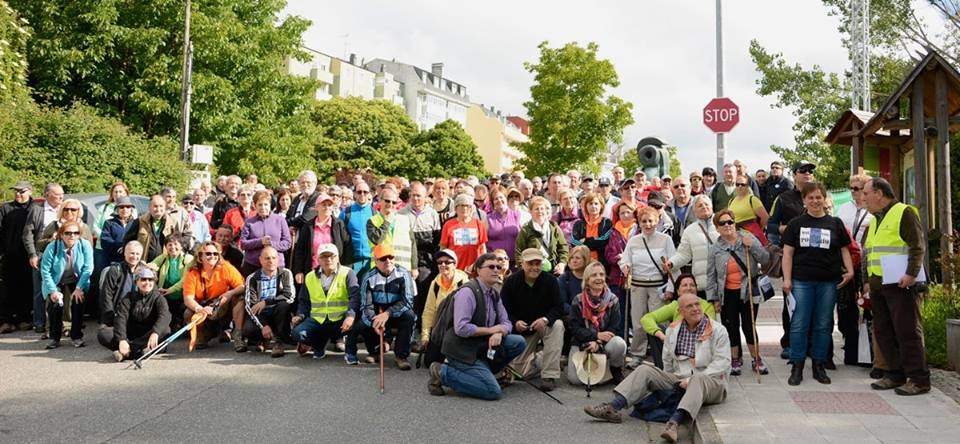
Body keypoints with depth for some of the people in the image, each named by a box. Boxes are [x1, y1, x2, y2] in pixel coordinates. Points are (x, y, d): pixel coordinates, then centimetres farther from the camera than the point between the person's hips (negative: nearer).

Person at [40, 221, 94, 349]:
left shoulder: (85, 245, -18)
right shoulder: (52, 247, -19)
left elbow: (88, 268, -18)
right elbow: (45, 271, -18)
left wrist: (79, 288, -23)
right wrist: (53, 291, -25)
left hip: (77, 281, 0)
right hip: (56, 282, 0)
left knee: (78, 301, -21)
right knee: (54, 303, -19)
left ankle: (76, 336, -6)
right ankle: (54, 337, -1)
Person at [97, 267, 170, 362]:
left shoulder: (158, 298, -2)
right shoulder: (128, 298, 2)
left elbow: (164, 316, -22)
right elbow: (120, 318, -12)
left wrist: (155, 333, -43)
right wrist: (122, 340, -31)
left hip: (147, 335, -1)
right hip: (130, 334, 1)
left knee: (165, 330, -32)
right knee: (102, 334, -20)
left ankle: (127, 352, -32)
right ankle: (140, 351, -35)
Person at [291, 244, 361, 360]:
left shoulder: (347, 274, -1)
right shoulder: (310, 277, 13)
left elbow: (355, 297, -14)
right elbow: (304, 301, 21)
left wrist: (350, 316, -31)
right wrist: (300, 315, 0)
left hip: (340, 320, -3)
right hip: (317, 320, 3)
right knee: (298, 332, -23)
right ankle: (319, 344, 12)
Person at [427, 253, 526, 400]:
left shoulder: (494, 294, 12)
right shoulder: (467, 292, -16)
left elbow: (506, 322, 11)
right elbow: (461, 328, -25)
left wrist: (499, 333, -13)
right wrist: (490, 330, -15)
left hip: (482, 347, 8)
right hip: (462, 350, -8)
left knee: (519, 342, -5)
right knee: (493, 392, -19)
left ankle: (484, 370, 3)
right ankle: (443, 372, -7)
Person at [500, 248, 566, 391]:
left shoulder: (550, 280, -11)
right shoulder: (511, 281, -10)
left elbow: (558, 308, -14)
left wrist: (545, 319, -35)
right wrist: (515, 322, -28)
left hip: (544, 324, 0)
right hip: (521, 329, 0)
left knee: (557, 325, -36)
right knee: (524, 372, -5)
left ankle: (549, 375, -29)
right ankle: (536, 357, 35)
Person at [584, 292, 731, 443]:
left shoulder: (718, 330, -4)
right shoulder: (673, 330, 11)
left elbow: (722, 363, -12)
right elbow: (667, 360, 22)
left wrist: (691, 379, -19)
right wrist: (670, 381, 13)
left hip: (711, 381, -5)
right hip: (679, 378, 5)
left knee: (698, 379, -40)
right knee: (645, 370, -12)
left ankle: (674, 422, -59)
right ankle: (612, 408, -28)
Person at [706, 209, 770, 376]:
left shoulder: (748, 239, 0)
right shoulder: (715, 248, 1)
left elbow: (765, 258, -3)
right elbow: (711, 275, 4)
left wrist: (752, 246, -17)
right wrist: (714, 298, 1)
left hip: (748, 292, -1)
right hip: (727, 295, 1)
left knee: (749, 327, 1)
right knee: (731, 328, 7)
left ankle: (757, 359, 18)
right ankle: (735, 360, 21)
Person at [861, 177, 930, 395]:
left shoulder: (904, 213, -5)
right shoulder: (874, 220, 21)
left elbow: (917, 247, -12)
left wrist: (911, 273, -21)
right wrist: (867, 280, 21)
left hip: (900, 285, -8)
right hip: (878, 286, 9)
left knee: (907, 331, -6)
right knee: (883, 332, 9)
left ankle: (919, 379, -1)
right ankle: (895, 375, 18)